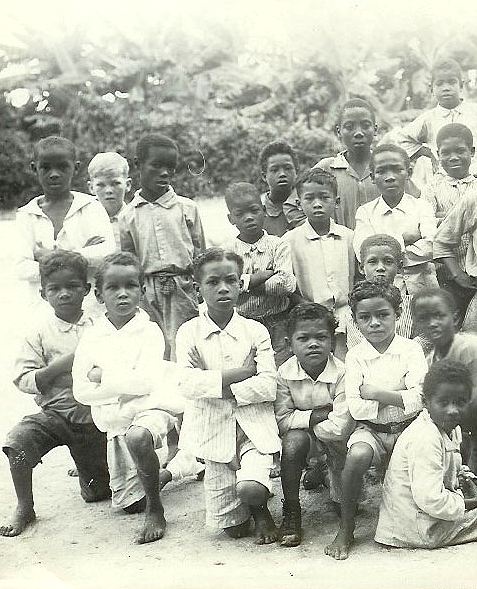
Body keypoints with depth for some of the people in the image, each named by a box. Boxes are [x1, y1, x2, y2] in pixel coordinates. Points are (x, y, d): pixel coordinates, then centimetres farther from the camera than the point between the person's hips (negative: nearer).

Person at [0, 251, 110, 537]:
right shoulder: (41, 331, -5)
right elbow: (24, 380, -11)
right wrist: (61, 365, -22)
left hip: (94, 419, 1)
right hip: (55, 414, -1)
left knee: (97, 492, 9)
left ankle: (85, 468, 45)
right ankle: (24, 508, -8)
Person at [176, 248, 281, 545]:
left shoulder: (255, 331, -2)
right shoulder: (189, 333, -2)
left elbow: (269, 386, -10)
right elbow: (188, 385, -14)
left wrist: (222, 388, -15)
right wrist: (240, 373, -16)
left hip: (254, 428, -1)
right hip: (214, 430, 1)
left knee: (250, 489, -26)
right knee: (232, 527, 3)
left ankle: (261, 510, 10)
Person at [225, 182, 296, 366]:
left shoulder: (278, 245, 2)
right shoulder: (227, 251, 4)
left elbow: (287, 284, -13)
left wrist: (244, 284, -9)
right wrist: (263, 275, -14)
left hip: (276, 325, 0)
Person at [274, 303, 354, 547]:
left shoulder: (342, 373, -23)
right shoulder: (285, 373, -14)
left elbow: (340, 428, -27)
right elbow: (282, 420, -12)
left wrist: (302, 420, -16)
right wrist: (314, 416, -23)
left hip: (332, 437, -1)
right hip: (303, 435, 1)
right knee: (294, 438, -30)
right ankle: (291, 511, -13)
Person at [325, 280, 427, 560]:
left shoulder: (411, 349, -1)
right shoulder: (355, 356, 0)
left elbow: (420, 398, -14)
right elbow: (356, 408, -10)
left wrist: (377, 393, -15)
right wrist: (398, 397, -10)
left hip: (407, 429, 1)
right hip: (371, 431, 0)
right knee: (357, 456, -31)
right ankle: (346, 529, -13)